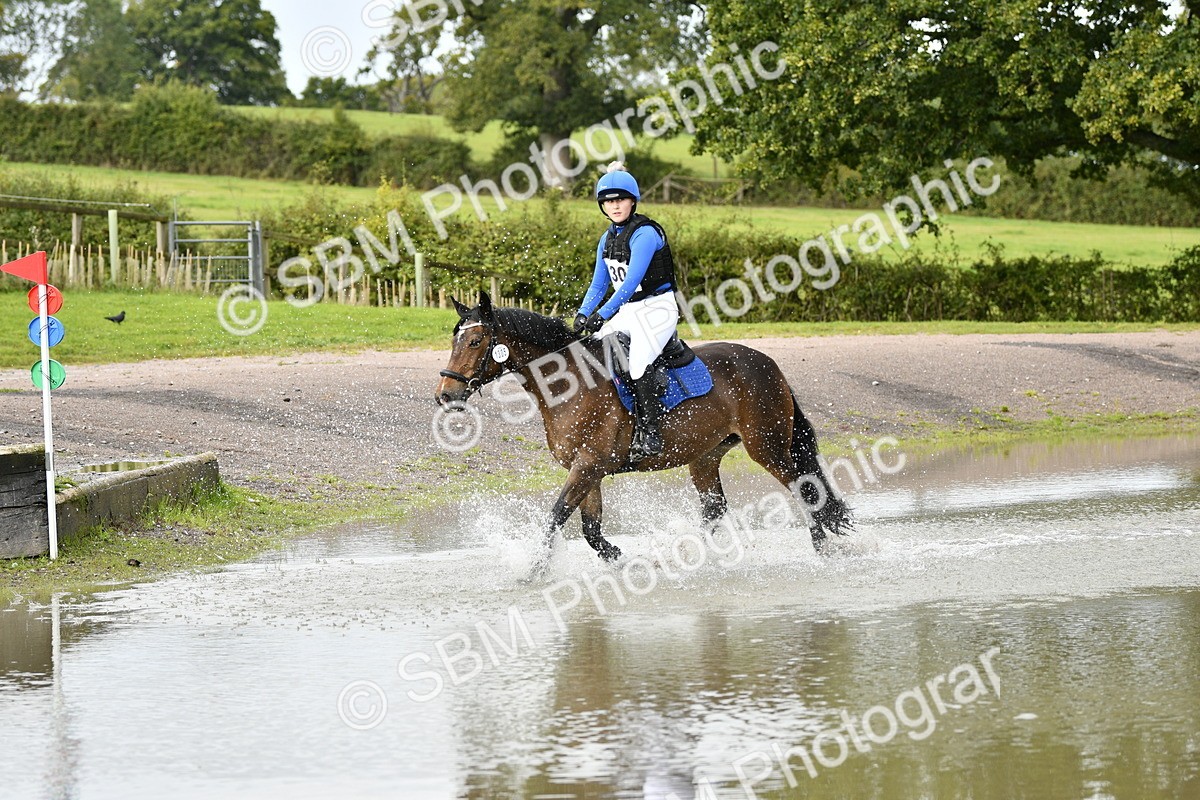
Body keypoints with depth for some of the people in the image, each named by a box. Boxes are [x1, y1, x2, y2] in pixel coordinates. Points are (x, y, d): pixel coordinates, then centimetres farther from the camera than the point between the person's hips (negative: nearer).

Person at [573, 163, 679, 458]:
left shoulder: (645, 234, -17)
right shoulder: (608, 239, 10)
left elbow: (631, 281, -26)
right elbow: (598, 285, 14)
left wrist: (603, 314, -33)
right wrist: (583, 315, -3)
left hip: (657, 309, -9)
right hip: (626, 311, 9)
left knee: (638, 363, -29)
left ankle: (650, 433, -22)